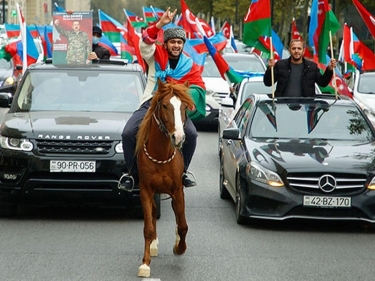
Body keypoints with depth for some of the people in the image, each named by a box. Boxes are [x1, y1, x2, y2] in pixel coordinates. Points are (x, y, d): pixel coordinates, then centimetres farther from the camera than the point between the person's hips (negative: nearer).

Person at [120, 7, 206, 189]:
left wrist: (189, 100, -16)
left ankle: (182, 172, -2)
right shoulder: (156, 55, 4)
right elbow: (145, 42, -15)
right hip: (150, 105, -1)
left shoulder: (189, 65, 9)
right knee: (128, 133, -21)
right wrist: (160, 24, -29)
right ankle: (132, 173, 0)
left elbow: (198, 87, 6)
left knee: (191, 134, -24)